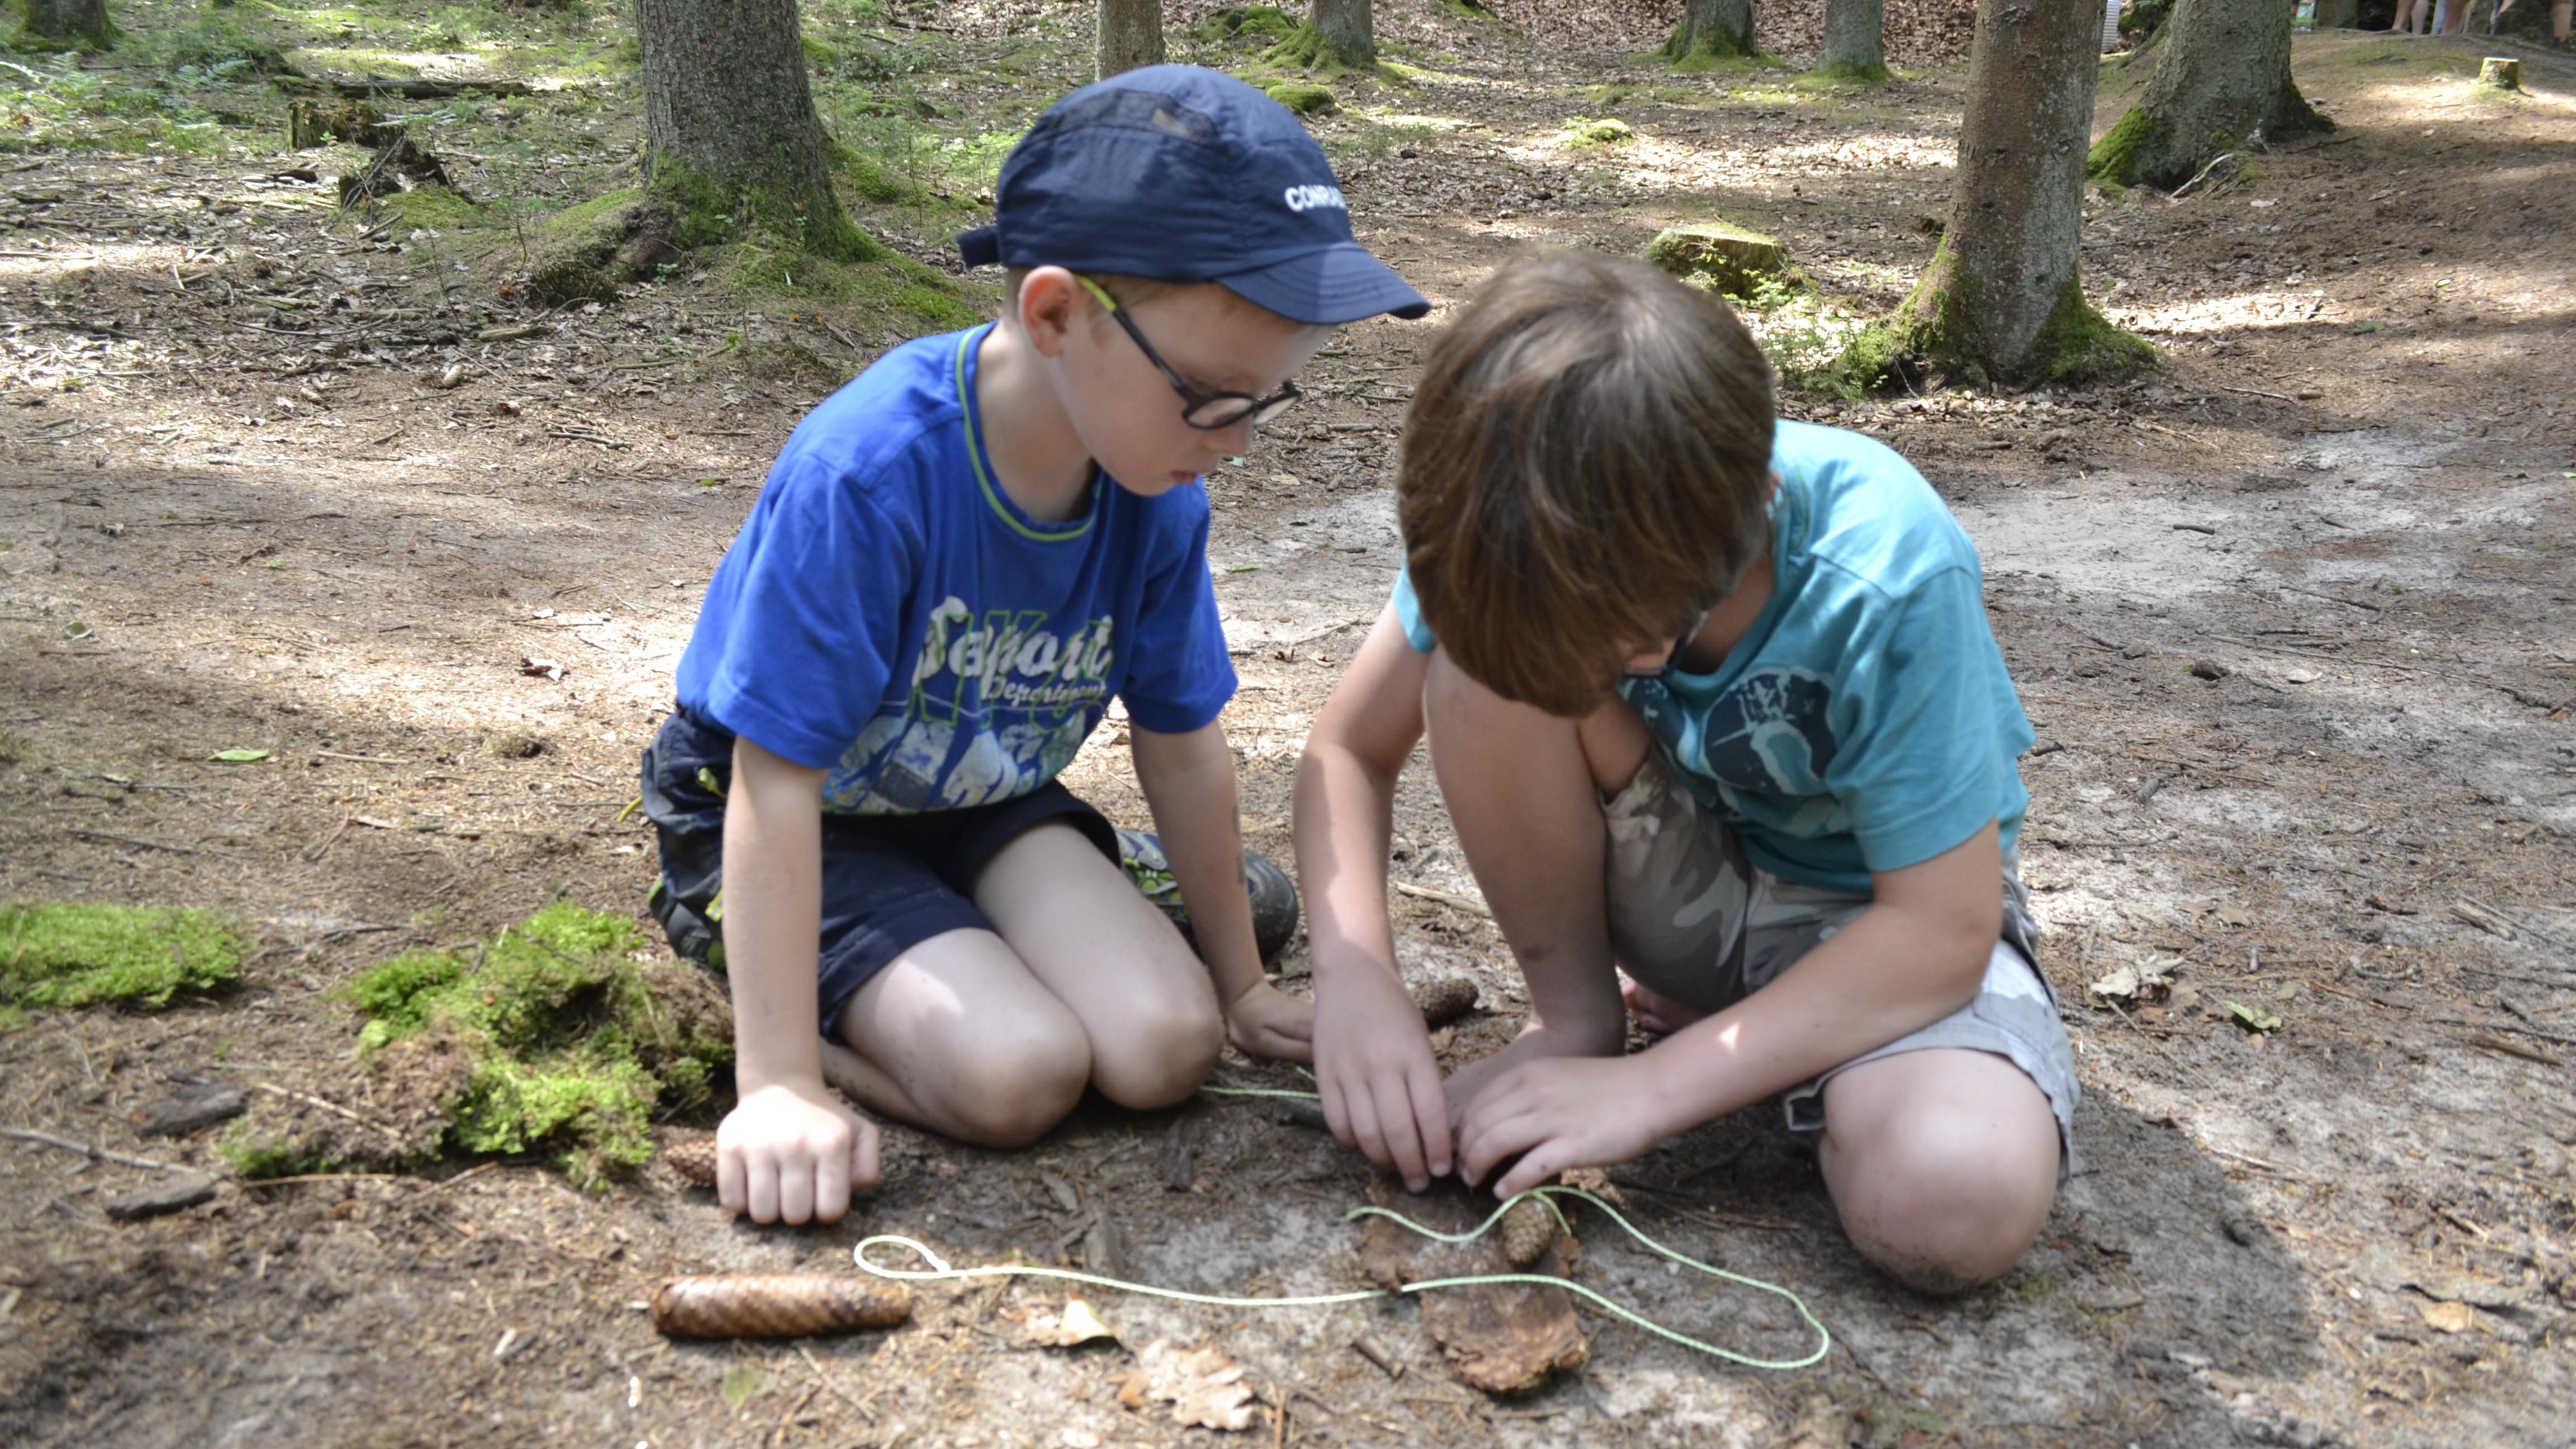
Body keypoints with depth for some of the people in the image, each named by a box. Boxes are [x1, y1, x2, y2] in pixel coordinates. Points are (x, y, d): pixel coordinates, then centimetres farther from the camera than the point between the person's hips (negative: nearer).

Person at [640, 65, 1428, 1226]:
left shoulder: (1160, 497, -14)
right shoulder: (865, 474, -33)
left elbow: (1180, 738, -1)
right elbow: (777, 779, -29)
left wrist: (1241, 985, 9)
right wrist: (780, 1086, -26)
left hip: (984, 801, 5)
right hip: (811, 811, -4)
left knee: (1166, 1048, -15)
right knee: (1021, 1074, -23)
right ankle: (733, 939, 2)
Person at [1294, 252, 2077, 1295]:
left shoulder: (1887, 581, -33)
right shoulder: (1512, 544, -23)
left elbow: (1943, 929, -26)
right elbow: (1347, 749, -11)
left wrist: (1651, 1088, -30)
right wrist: (1355, 981, -28)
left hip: (1869, 909, -2)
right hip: (1681, 880, 3)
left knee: (1957, 1205, -34)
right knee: (1487, 668, -28)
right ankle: (1575, 1013, -5)